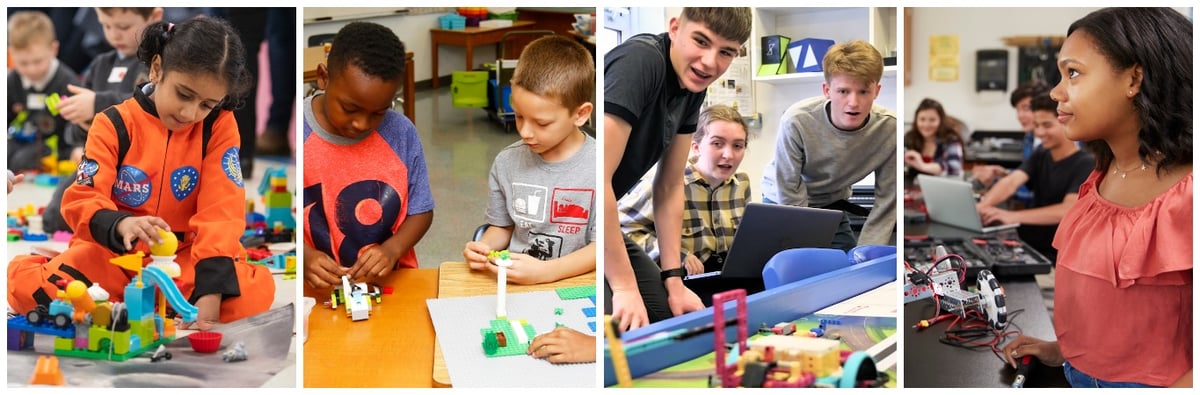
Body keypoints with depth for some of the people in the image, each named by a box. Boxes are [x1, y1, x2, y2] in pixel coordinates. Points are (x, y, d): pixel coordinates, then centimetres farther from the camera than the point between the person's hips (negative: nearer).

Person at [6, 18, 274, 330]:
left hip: (184, 257, 1)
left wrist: (211, 288, -28)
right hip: (114, 253, 0)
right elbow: (82, 200, -13)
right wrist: (120, 225, -38)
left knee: (257, 292, -28)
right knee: (31, 290, -26)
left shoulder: (220, 126, -7)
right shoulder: (115, 124, -7)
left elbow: (222, 209, -15)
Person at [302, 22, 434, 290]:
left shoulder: (402, 133, -3)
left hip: (390, 281, 1)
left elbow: (420, 212, 6)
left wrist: (393, 249, -13)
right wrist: (305, 256, -19)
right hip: (316, 288, -1)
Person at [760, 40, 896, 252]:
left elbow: (885, 202, -16)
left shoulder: (889, 129, -25)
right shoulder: (796, 122, -33)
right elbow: (790, 197, -25)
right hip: (783, 204, -2)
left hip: (833, 205, 3)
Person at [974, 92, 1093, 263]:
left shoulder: (1085, 164, -11)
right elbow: (1011, 182, -9)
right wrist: (983, 206, -30)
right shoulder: (1040, 154, 8)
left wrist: (1013, 216, -39)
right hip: (1030, 246, 6)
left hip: (1058, 255, -6)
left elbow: (1068, 210, -26)